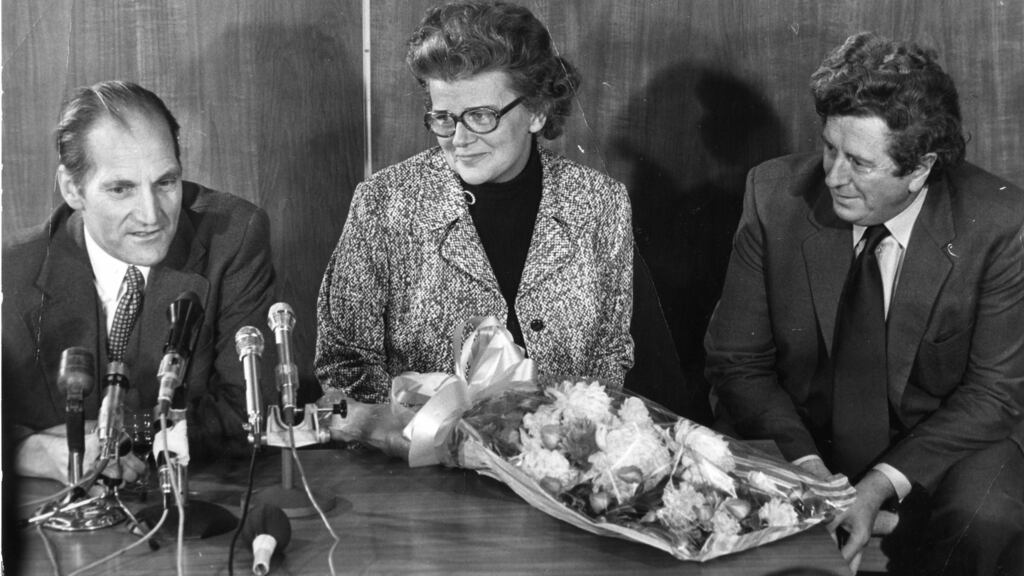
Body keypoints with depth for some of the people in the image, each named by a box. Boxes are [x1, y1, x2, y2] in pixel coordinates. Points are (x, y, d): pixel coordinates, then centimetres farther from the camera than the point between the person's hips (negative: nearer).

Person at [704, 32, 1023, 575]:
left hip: (943, 446, -1)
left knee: (978, 516, -33)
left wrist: (883, 486, -23)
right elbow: (737, 361, -5)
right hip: (799, 441, 1)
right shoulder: (776, 194, -11)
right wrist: (804, 464, -21)